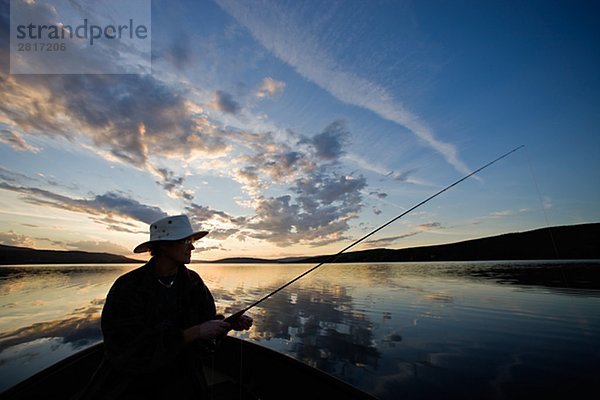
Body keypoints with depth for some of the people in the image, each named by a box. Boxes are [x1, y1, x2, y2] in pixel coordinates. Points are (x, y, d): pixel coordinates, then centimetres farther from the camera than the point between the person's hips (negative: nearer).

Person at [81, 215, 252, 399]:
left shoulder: (193, 281, -5)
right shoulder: (127, 286, -16)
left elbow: (208, 321, 0)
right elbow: (129, 347, -21)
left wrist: (232, 324, -19)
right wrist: (194, 333, -27)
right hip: (132, 377, -1)